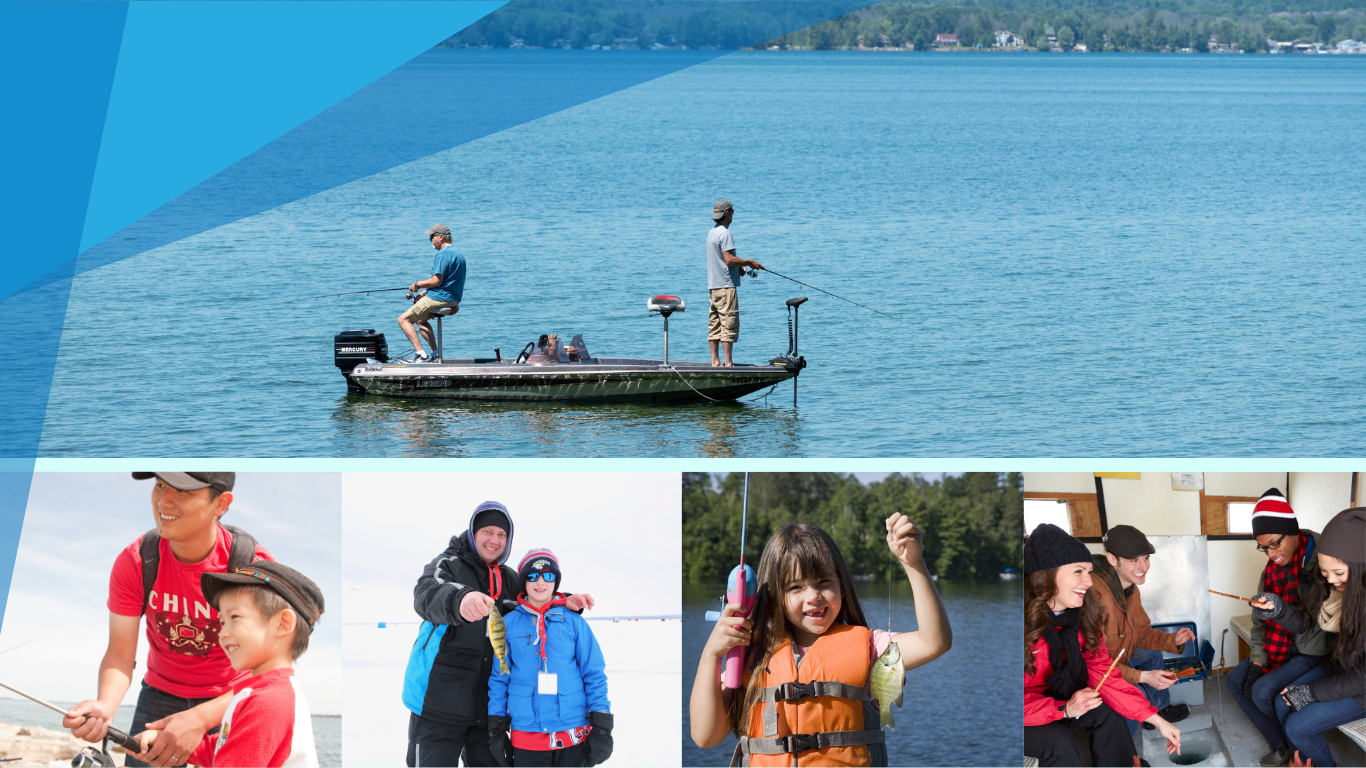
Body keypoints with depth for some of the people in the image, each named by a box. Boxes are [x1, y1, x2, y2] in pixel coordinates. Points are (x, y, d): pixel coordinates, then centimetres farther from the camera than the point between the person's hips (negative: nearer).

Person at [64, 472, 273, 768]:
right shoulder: (134, 562, -15)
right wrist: (104, 706, -38)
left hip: (230, 702, -2)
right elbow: (120, 654, -15)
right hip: (161, 695, 2)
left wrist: (200, 720, -41)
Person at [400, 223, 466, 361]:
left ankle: (421, 354, -16)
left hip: (439, 298, -10)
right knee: (420, 319, 29)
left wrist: (418, 285, -6)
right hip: (453, 300, 10)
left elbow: (436, 281, -22)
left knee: (404, 319, -4)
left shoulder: (443, 254, -17)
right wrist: (424, 292, 16)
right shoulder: (457, 252, 16)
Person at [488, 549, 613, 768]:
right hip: (526, 739, 0)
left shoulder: (573, 622, 3)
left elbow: (594, 675, 4)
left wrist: (601, 727, -2)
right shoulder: (509, 624, 5)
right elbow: (499, 678, 7)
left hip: (574, 737, 0)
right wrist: (496, 729, 4)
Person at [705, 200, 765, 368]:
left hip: (713, 285, 10)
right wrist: (749, 262, -8)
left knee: (714, 325, 8)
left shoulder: (712, 232, 16)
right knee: (729, 324, -8)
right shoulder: (724, 233, -14)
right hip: (725, 285, -10)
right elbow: (729, 259, -20)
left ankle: (715, 361, 9)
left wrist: (740, 267, 13)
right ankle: (728, 363, -9)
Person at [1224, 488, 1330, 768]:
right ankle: (1280, 746, 4)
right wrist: (1257, 661, -2)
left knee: (1263, 691, -21)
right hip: (1281, 645, 8)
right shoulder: (1272, 567, 2)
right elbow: (1260, 619, 7)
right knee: (1236, 680, 1)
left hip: (1315, 650, -8)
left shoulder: (1320, 560, -22)